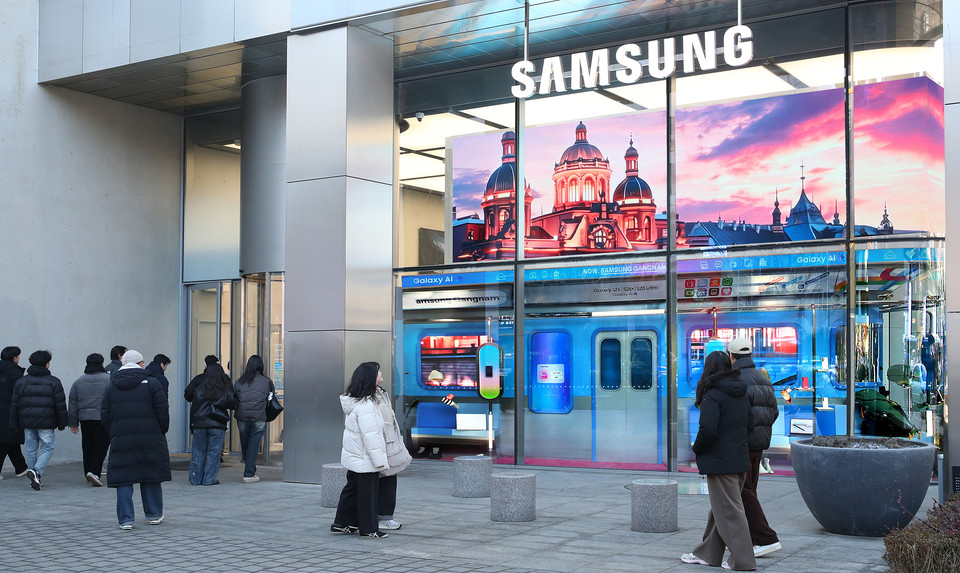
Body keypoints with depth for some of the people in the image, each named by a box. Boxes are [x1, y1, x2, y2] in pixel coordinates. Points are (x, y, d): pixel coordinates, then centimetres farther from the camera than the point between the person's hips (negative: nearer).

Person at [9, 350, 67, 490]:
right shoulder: (53, 382, -1)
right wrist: (62, 423, 5)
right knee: (48, 448, 3)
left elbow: (14, 404, 7)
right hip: (46, 423, -3)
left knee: (31, 450, 11)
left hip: (27, 422, 3)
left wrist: (14, 423, 12)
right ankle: (36, 471, -19)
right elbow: (61, 405, -2)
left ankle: (34, 479, 14)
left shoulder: (21, 381, 7)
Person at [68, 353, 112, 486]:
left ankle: (88, 472, 25)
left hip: (85, 419, 4)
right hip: (103, 419, -4)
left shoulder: (79, 381, 10)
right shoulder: (109, 379, -2)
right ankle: (94, 472, -19)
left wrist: (73, 423, 17)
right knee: (100, 446, -5)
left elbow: (72, 403, 12)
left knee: (87, 447, 16)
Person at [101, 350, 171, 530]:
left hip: (121, 440, 2)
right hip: (150, 439, -1)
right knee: (151, 477, 10)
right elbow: (162, 412, -5)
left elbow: (104, 415, 7)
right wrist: (162, 432, 9)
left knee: (123, 479, 4)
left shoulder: (111, 386, 8)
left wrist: (113, 435, 15)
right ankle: (154, 514, 19)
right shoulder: (151, 383, -1)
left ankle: (126, 519, 0)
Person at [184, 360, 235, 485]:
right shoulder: (226, 389, -3)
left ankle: (195, 479, 14)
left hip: (199, 424, 2)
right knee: (214, 453, 5)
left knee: (198, 452, 10)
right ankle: (209, 479, 4)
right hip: (218, 424, -1)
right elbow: (232, 404, -3)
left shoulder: (200, 388, 1)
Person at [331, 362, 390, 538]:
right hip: (365, 460, -10)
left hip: (353, 457, 10)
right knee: (368, 493, 1)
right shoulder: (365, 405, -23)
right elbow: (370, 436, -23)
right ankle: (368, 528, 10)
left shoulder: (353, 401, 9)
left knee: (352, 489, 17)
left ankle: (342, 523, 24)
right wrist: (378, 460, -18)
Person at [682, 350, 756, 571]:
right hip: (740, 460, 9)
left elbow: (708, 430, -23)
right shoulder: (742, 395, 9)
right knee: (719, 508, 17)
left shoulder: (712, 395, -16)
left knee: (729, 511, -1)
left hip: (720, 462, -8)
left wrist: (697, 449, -7)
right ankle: (708, 553, 26)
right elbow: (748, 426, 14)